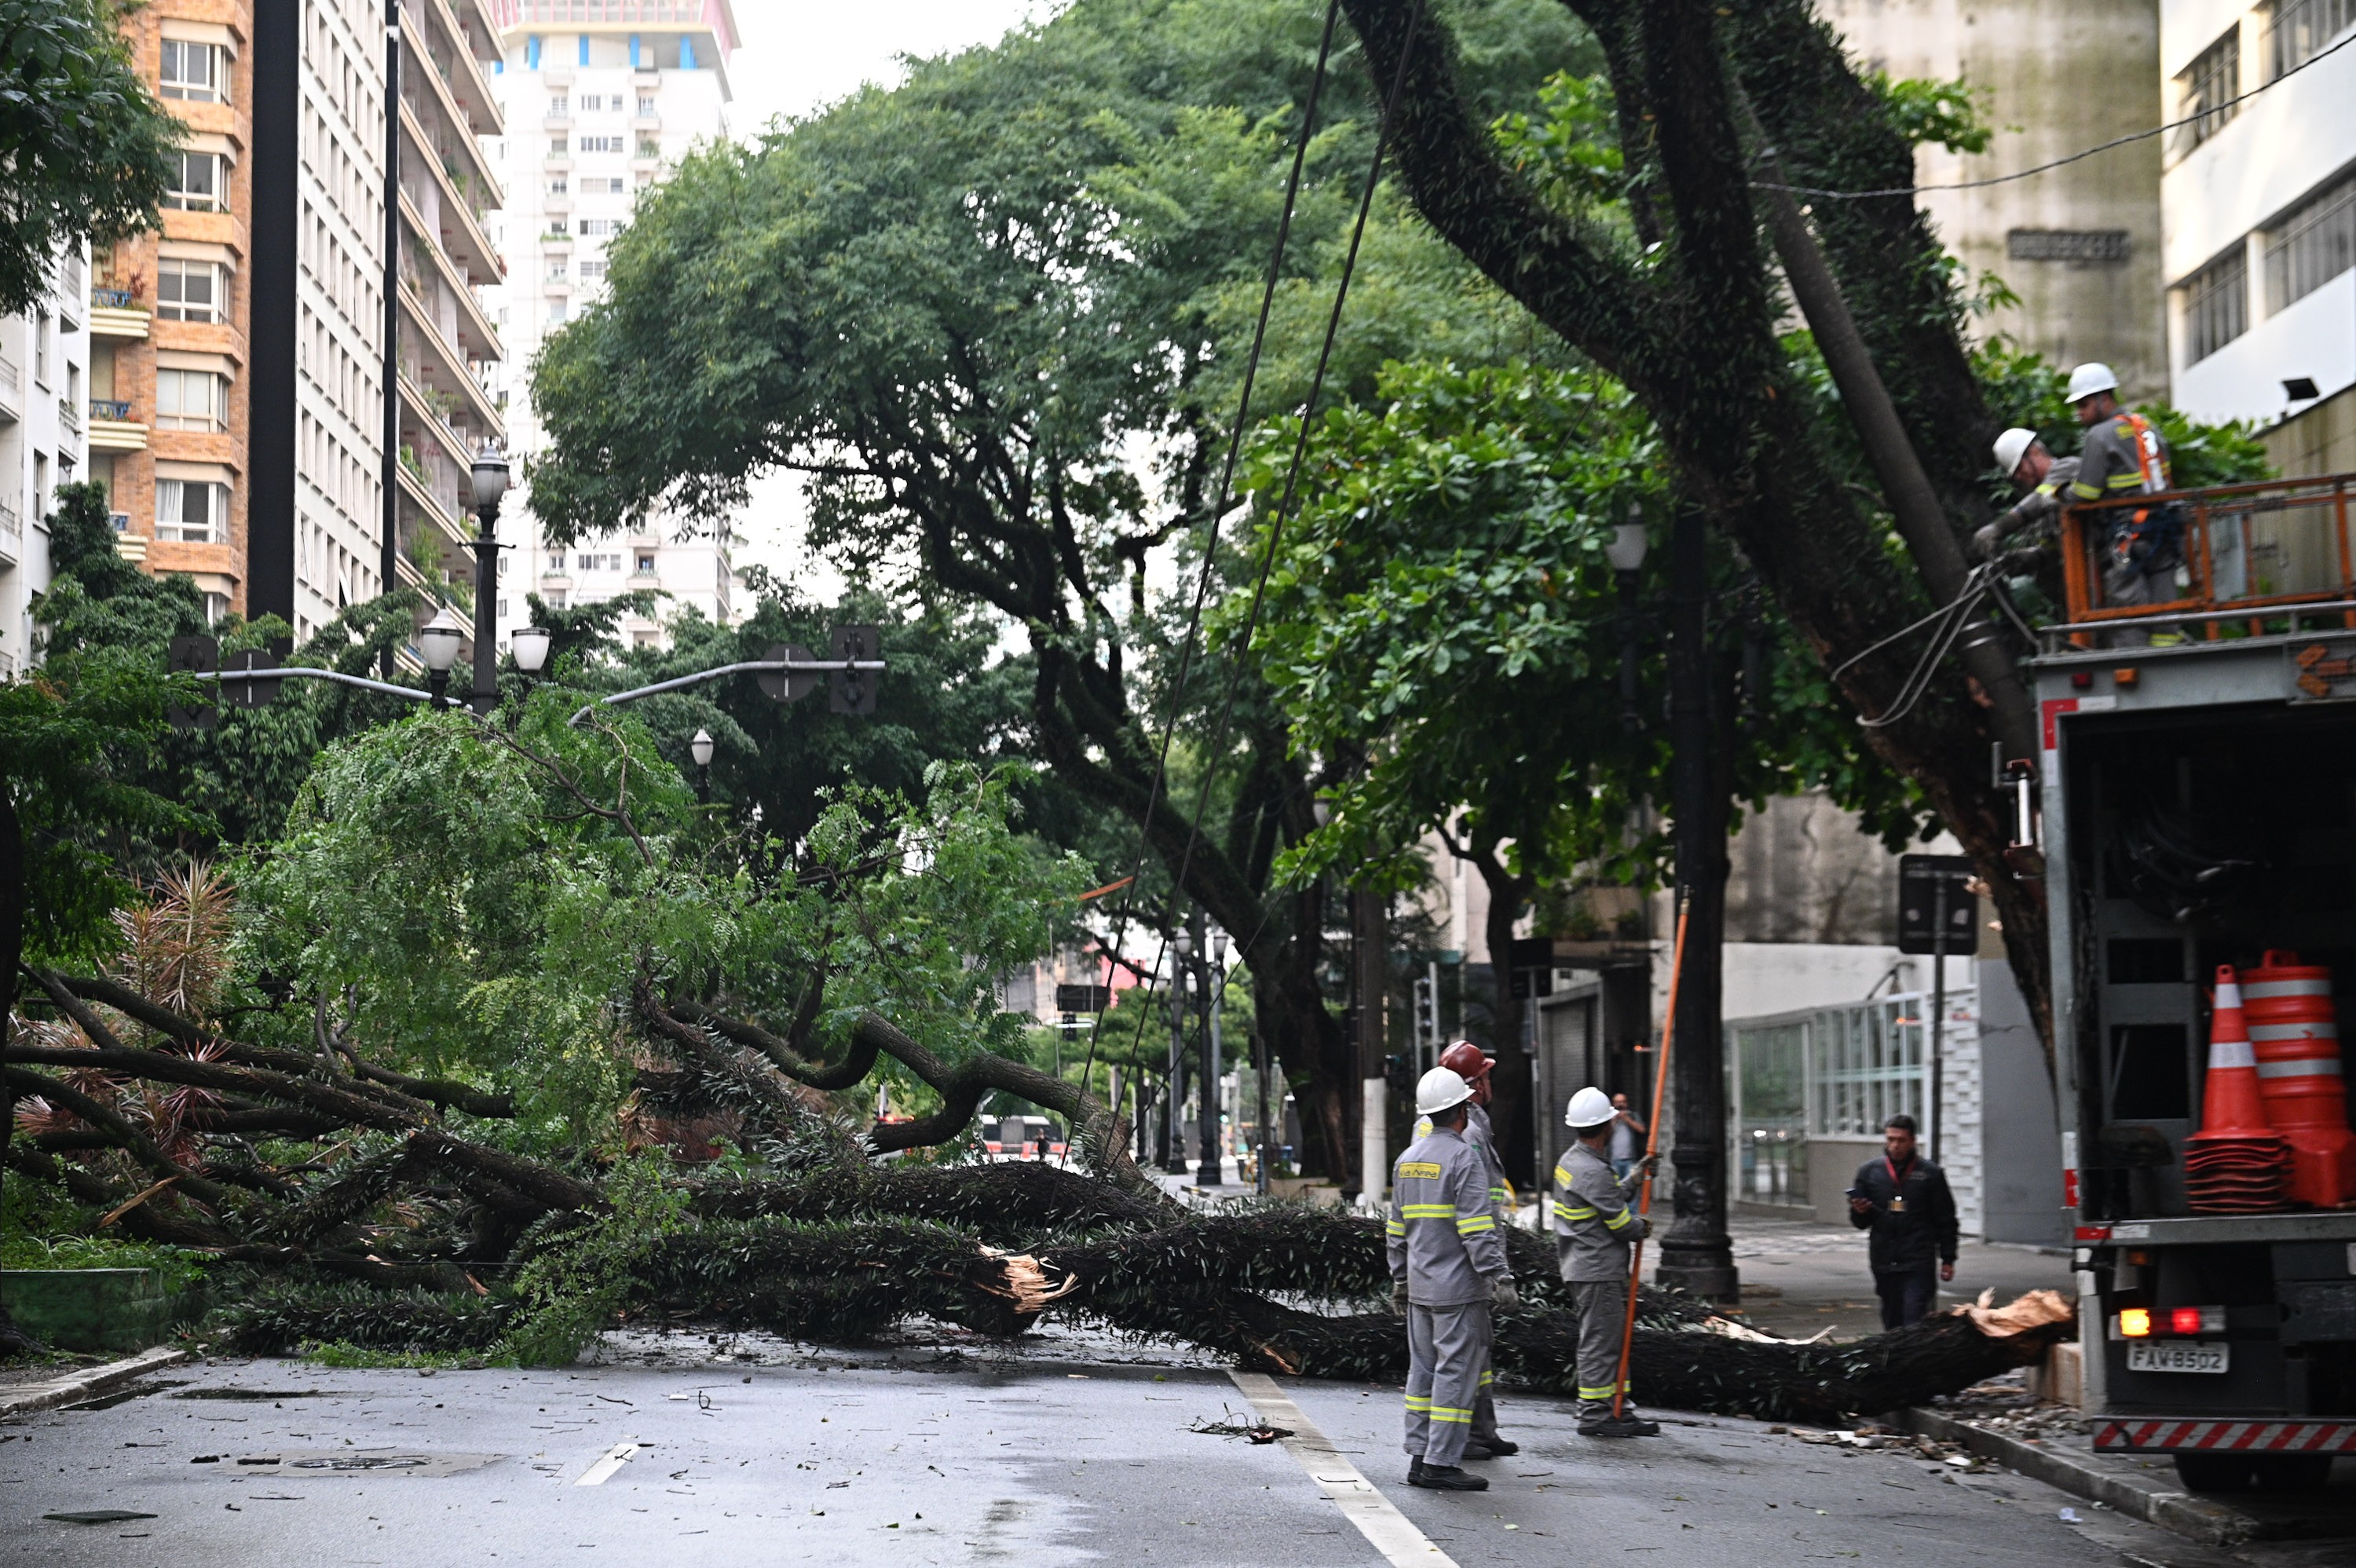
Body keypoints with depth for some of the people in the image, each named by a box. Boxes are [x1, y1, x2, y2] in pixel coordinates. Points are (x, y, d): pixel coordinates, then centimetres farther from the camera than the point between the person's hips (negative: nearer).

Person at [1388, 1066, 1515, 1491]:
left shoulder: (1407, 1159, 13)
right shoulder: (1464, 1157, -12)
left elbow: (1396, 1228, 18)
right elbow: (1477, 1227, -18)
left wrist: (1399, 1278, 25)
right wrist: (1499, 1277, -17)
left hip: (1420, 1288, 8)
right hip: (1459, 1288, -8)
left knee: (1424, 1369, 12)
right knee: (1457, 1372, -5)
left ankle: (1419, 1457, 14)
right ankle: (1441, 1462, -7)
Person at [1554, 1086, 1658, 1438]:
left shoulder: (1571, 1162, 12)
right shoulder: (1593, 1171, -21)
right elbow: (1621, 1223, -17)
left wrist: (1636, 1177, 19)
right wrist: (1641, 1227, 4)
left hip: (1582, 1266, 11)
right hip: (1598, 1273, -11)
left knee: (1613, 1340, 15)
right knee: (1600, 1342, -4)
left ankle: (1619, 1411, 19)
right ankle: (1595, 1416, 0)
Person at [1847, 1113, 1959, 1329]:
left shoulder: (1930, 1174, 2)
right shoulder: (1869, 1171, 9)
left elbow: (1946, 1220, 6)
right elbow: (1860, 1222, 16)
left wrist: (1948, 1259, 3)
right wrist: (1859, 1212, -8)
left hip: (1918, 1263, -3)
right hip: (1884, 1262, 3)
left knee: (1914, 1321, -13)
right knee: (1892, 1321, 9)